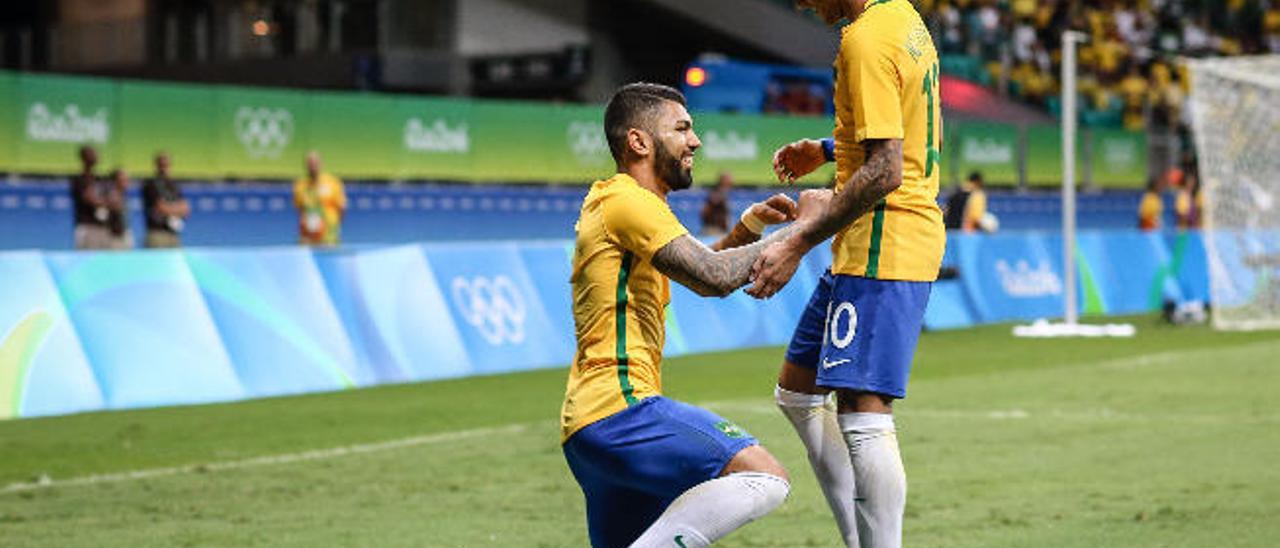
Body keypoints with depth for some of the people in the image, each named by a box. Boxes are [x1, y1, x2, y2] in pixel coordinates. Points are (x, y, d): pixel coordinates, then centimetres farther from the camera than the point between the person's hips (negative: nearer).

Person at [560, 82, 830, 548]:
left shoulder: (607, 202, 23)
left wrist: (750, 225, 17)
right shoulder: (628, 202, -8)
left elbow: (694, 268, 34)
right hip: (619, 409, -11)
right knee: (764, 478, -23)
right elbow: (714, 278, -18)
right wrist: (800, 227, -8)